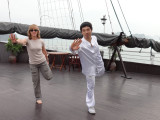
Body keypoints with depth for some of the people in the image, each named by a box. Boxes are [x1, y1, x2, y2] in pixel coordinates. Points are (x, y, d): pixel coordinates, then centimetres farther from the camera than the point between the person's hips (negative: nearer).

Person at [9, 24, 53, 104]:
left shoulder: (41, 41, -7)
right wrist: (15, 41, -63)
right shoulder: (28, 40, -15)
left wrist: (47, 60, 20)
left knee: (49, 77, 2)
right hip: (33, 64, -1)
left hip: (42, 62, 1)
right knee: (36, 82, 5)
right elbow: (22, 41, -39)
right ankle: (38, 98, 23)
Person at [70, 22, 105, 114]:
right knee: (91, 86, 3)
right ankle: (91, 106, 20)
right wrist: (72, 48, -72)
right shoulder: (80, 43, -27)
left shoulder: (94, 38, -7)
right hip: (89, 68, -5)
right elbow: (75, 50, -49)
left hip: (99, 64, 6)